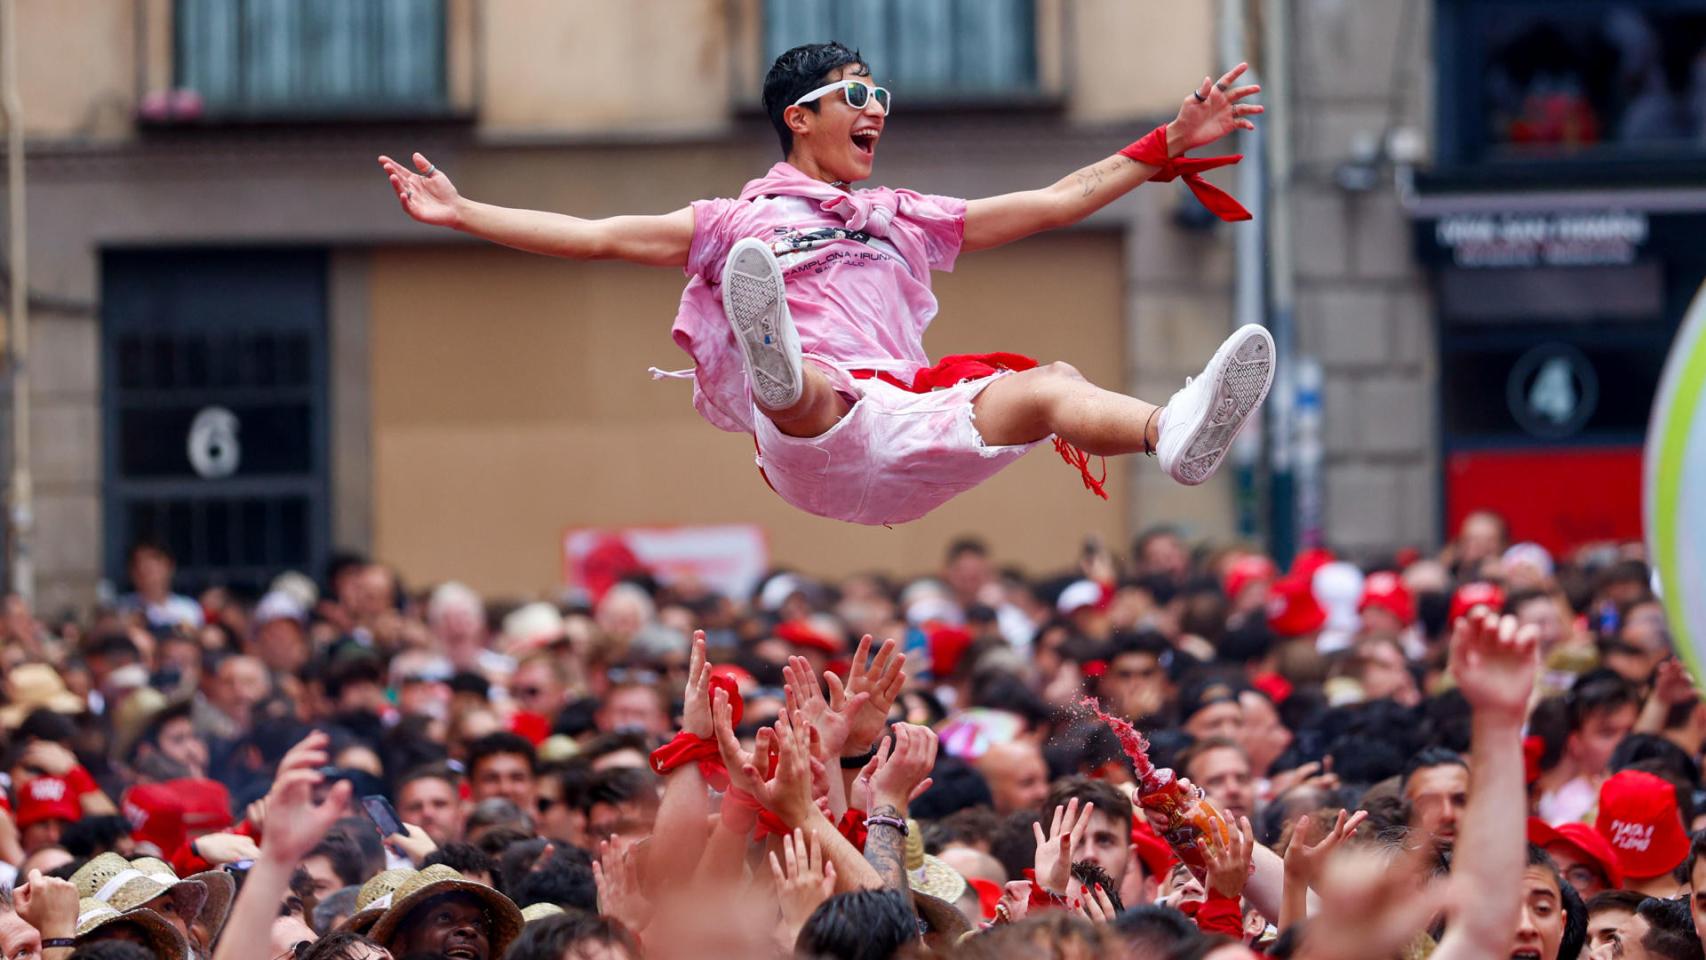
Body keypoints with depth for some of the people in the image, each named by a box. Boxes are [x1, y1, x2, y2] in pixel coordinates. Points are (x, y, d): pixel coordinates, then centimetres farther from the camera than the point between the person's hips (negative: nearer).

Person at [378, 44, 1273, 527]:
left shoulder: (901, 221, 33)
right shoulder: (742, 221, 22)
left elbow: (1055, 201, 34)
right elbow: (600, 237, 16)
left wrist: (1171, 147, 30)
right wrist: (460, 213, 7)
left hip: (916, 440, 3)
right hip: (813, 437, -3)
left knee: (1047, 383, -28)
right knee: (813, 385, -41)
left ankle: (1173, 434, -59)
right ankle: (776, 368, -78)